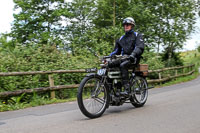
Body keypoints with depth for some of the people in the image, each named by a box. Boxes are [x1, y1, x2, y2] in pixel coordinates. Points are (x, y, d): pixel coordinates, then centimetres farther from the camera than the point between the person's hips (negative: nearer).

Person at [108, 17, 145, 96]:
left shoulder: (137, 35, 7)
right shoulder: (121, 38, 25)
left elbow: (140, 47, -11)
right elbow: (116, 51, 23)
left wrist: (133, 54, -31)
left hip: (133, 58, -6)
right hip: (123, 58, 6)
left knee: (123, 65, -36)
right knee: (109, 64, -19)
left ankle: (127, 89, -39)